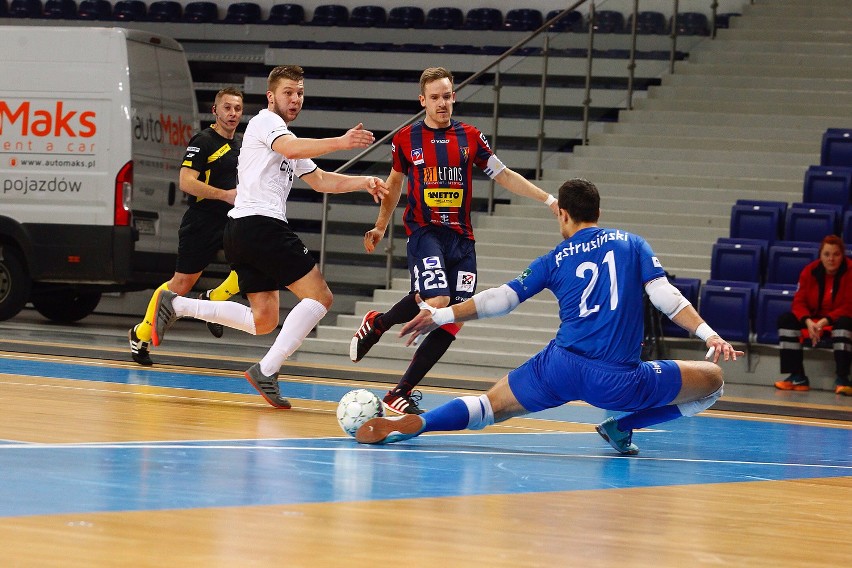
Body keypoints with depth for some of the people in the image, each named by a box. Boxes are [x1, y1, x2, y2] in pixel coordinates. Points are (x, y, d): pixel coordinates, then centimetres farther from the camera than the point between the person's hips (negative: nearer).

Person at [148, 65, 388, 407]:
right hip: (260, 223, -10)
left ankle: (176, 305, 11)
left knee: (263, 320, 9)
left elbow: (320, 180, 30)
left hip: (242, 231, 10)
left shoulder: (285, 138, 29)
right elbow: (291, 149, -23)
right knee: (319, 296, -11)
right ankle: (266, 371, -16)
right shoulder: (266, 121, -1)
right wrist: (340, 142, -35)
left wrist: (363, 182, 15)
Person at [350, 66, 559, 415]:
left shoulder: (470, 138, 7)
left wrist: (549, 200, 7)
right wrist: (380, 227, 18)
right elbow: (395, 182, 19)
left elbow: (504, 176, 13)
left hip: (461, 239, 3)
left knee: (452, 321, -6)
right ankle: (377, 324, 0)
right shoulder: (406, 139, 4)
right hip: (424, 231, -3)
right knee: (436, 300, -28)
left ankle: (400, 394, 1)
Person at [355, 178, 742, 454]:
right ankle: (622, 427, 7)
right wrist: (709, 334, 1)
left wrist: (439, 316, 22)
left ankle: (412, 425, -11)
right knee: (712, 380, 14)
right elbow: (666, 297, 0)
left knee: (491, 406, 14)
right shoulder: (631, 244, 12)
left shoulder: (556, 260, 13)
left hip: (561, 366, 2)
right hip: (618, 382, -2)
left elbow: (500, 299, 13)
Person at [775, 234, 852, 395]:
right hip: (813, 320, 4)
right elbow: (799, 302, -6)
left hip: (839, 319, -4)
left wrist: (825, 321, -30)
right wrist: (808, 322, -27)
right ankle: (797, 377, -20)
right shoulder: (810, 271, -6)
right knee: (786, 320, -18)